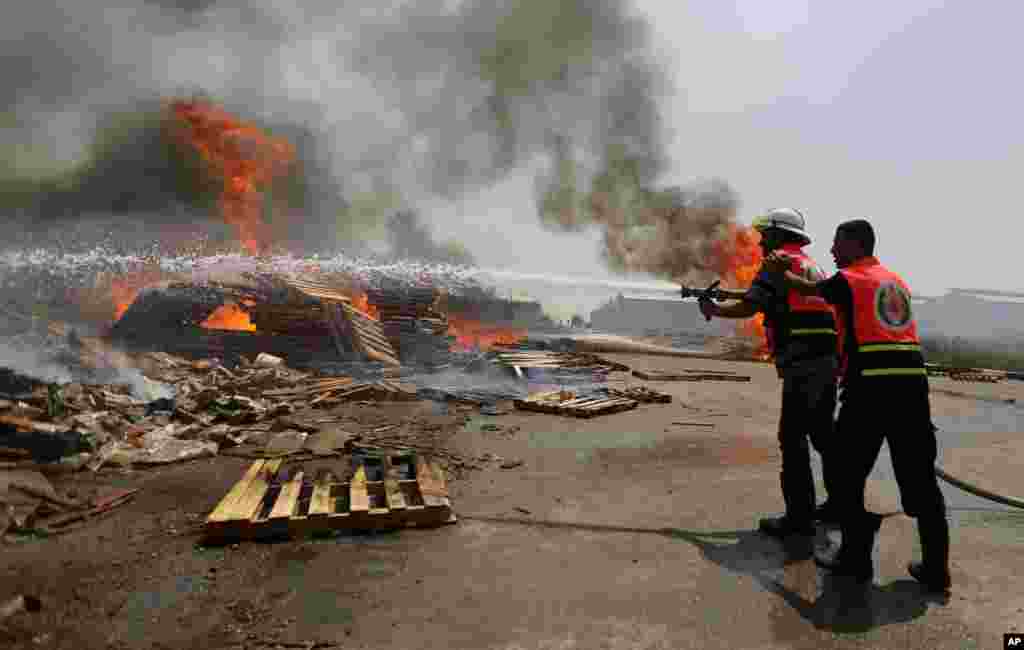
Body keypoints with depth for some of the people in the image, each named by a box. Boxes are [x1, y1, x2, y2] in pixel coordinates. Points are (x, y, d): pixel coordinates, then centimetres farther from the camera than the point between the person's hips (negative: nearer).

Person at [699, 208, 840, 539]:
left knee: (793, 438, -5)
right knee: (823, 434, 17)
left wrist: (713, 308, 5)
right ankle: (840, 503, 26)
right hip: (827, 360, 9)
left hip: (803, 363, -9)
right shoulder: (812, 266, 24)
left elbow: (748, 307, -11)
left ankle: (800, 517, -2)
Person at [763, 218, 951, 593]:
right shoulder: (897, 282, 20)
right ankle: (935, 569, 18)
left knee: (850, 474, 7)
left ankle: (856, 558, 13)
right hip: (912, 383, 6)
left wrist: (781, 272, 37)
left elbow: (810, 289, 18)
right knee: (919, 477, 12)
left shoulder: (848, 279, 1)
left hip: (870, 385, -6)